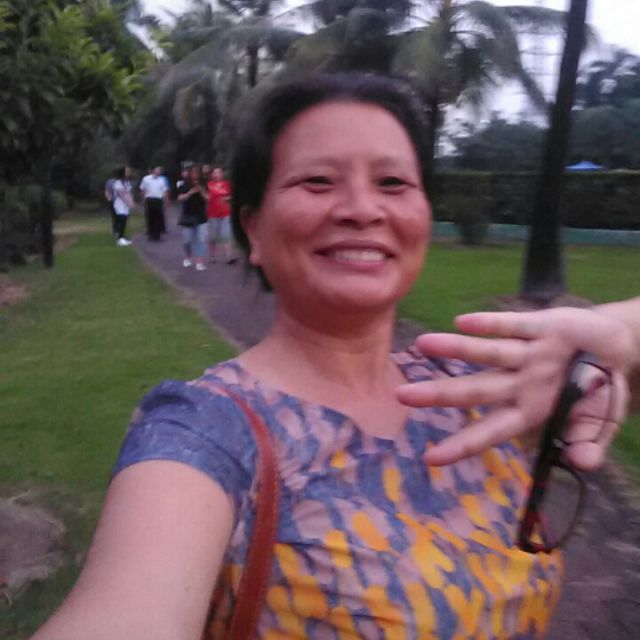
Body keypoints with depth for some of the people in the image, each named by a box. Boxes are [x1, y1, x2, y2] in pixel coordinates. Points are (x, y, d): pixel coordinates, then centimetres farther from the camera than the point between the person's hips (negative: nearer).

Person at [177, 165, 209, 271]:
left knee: (201, 239, -9)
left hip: (201, 217, 0)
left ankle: (199, 262, -7)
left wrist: (201, 191, -18)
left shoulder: (203, 186, 4)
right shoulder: (184, 185, -1)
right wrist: (190, 192, -22)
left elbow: (208, 198, -2)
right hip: (188, 216, 0)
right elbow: (180, 198, -9)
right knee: (187, 240, 5)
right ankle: (188, 257, 32)